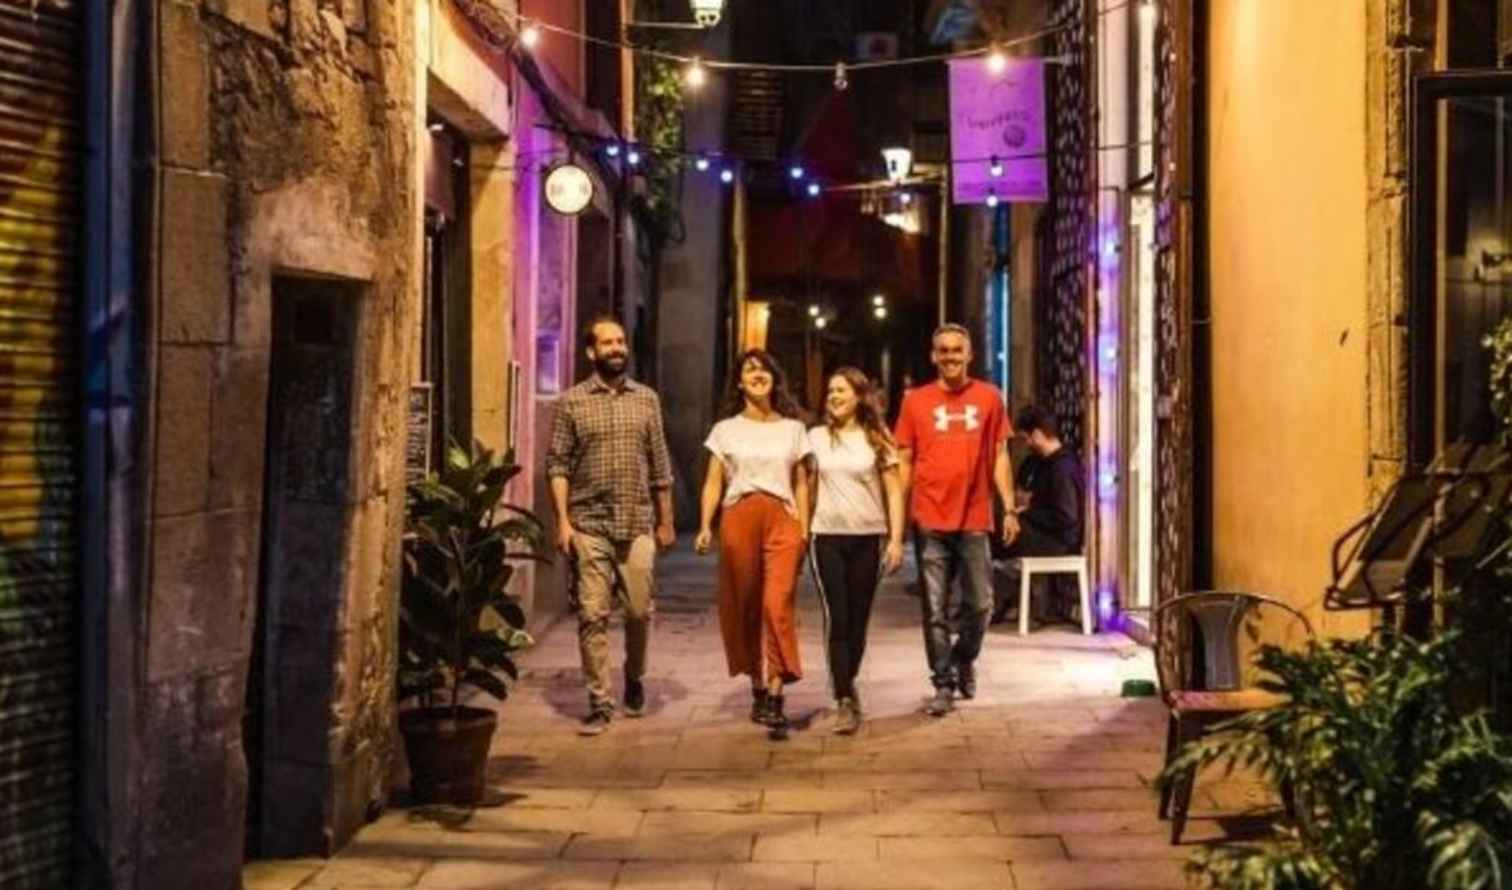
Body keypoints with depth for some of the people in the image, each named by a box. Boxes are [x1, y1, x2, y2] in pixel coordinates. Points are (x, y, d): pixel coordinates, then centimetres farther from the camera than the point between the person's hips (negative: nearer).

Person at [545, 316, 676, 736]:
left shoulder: (647, 398, 9)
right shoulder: (572, 401, 1)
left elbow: (660, 465, 12)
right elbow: (557, 464, -1)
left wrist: (666, 520, 10)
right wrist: (562, 520, -9)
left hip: (637, 525, 2)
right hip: (589, 526, -2)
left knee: (640, 611, 5)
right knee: (592, 616, -3)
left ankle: (634, 679, 30)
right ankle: (600, 703, 4)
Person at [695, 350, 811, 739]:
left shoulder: (793, 429, 14)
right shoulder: (725, 430, 12)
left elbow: (801, 484, 13)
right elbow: (713, 483, 7)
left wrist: (804, 530, 4)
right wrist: (705, 526, -6)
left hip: (782, 520, -1)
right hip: (738, 519, 1)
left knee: (777, 605, -15)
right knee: (744, 607, 5)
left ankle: (775, 699, -21)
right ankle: (758, 688, 20)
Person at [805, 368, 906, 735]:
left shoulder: (877, 439, 3)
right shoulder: (817, 437, 6)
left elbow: (894, 491, 3)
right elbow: (808, 489, 10)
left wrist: (896, 539, -4)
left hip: (868, 538, 0)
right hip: (828, 537, 0)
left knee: (858, 620, 7)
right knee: (836, 619, -7)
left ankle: (847, 684, 27)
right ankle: (845, 701, -7)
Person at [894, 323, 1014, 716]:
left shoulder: (988, 397, 4)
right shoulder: (916, 401, 3)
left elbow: (999, 456, 7)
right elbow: (904, 463, 6)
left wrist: (1010, 507, 0)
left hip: (974, 519, 1)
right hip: (930, 521, -1)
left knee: (980, 604, 7)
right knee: (935, 609, 2)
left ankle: (964, 660, 32)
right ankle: (944, 684, 11)